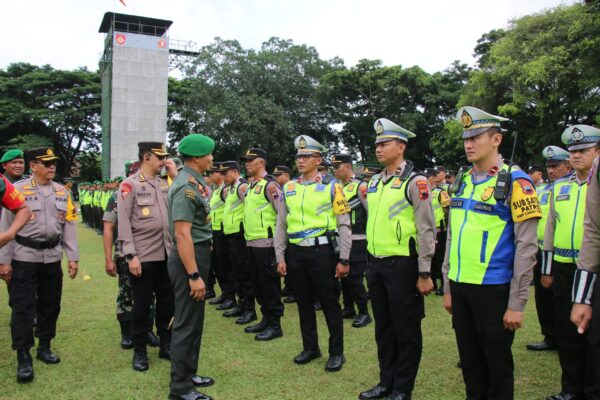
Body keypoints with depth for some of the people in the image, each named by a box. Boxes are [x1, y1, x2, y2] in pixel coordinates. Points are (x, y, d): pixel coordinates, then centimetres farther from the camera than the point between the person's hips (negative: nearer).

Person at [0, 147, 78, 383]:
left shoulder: (62, 192, 7)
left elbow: (69, 227, 8)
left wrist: (73, 258, 4)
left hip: (52, 258, 4)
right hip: (24, 258, -4)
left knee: (50, 304, 12)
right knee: (23, 307, 0)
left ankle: (44, 347, 29)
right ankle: (23, 357, 8)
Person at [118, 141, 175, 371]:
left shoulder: (165, 183, 11)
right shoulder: (130, 185, -5)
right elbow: (124, 223, -9)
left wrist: (175, 174, 1)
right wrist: (131, 256, -15)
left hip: (167, 254, 5)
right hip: (144, 256, -5)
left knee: (167, 302, 13)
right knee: (142, 305, 6)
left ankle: (166, 345, 28)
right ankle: (139, 351, 21)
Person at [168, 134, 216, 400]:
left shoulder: (196, 182, 12)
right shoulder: (186, 187, -19)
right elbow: (182, 234, -25)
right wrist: (194, 275, -25)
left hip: (199, 254, 10)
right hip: (188, 258, -10)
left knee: (194, 321, 18)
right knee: (187, 323, -1)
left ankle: (188, 374, 31)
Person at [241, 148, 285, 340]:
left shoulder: (269, 185, -12)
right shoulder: (251, 186, 16)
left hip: (266, 243, -9)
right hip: (252, 242, 9)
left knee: (269, 283, -2)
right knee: (257, 283, 15)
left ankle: (275, 325, 8)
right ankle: (266, 319, 27)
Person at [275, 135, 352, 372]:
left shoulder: (331, 186, -3)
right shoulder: (288, 188, 9)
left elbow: (344, 224, -5)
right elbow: (281, 224, 11)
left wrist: (344, 259, -9)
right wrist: (280, 257, 6)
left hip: (322, 251, -4)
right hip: (295, 253, 4)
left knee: (330, 303, 4)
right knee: (303, 302, 14)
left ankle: (336, 352, 19)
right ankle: (310, 347, 30)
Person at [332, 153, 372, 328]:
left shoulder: (360, 186, -11)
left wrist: (369, 234, -8)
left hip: (356, 241, -7)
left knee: (356, 278, -4)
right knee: (344, 276, 13)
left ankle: (364, 313, 8)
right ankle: (348, 308, 26)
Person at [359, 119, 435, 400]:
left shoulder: (415, 182, -10)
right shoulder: (374, 182, 11)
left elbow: (426, 230, -12)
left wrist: (424, 274, -14)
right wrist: (371, 264, 17)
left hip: (402, 265, -7)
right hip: (375, 264, 7)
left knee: (406, 330, 7)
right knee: (383, 328, 17)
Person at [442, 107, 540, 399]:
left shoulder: (515, 181, -9)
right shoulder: (462, 181, 9)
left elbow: (526, 247, -12)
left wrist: (517, 303, -13)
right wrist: (447, 288, 12)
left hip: (493, 289, -5)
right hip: (460, 287, 6)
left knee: (497, 365, 10)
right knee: (470, 362, 17)